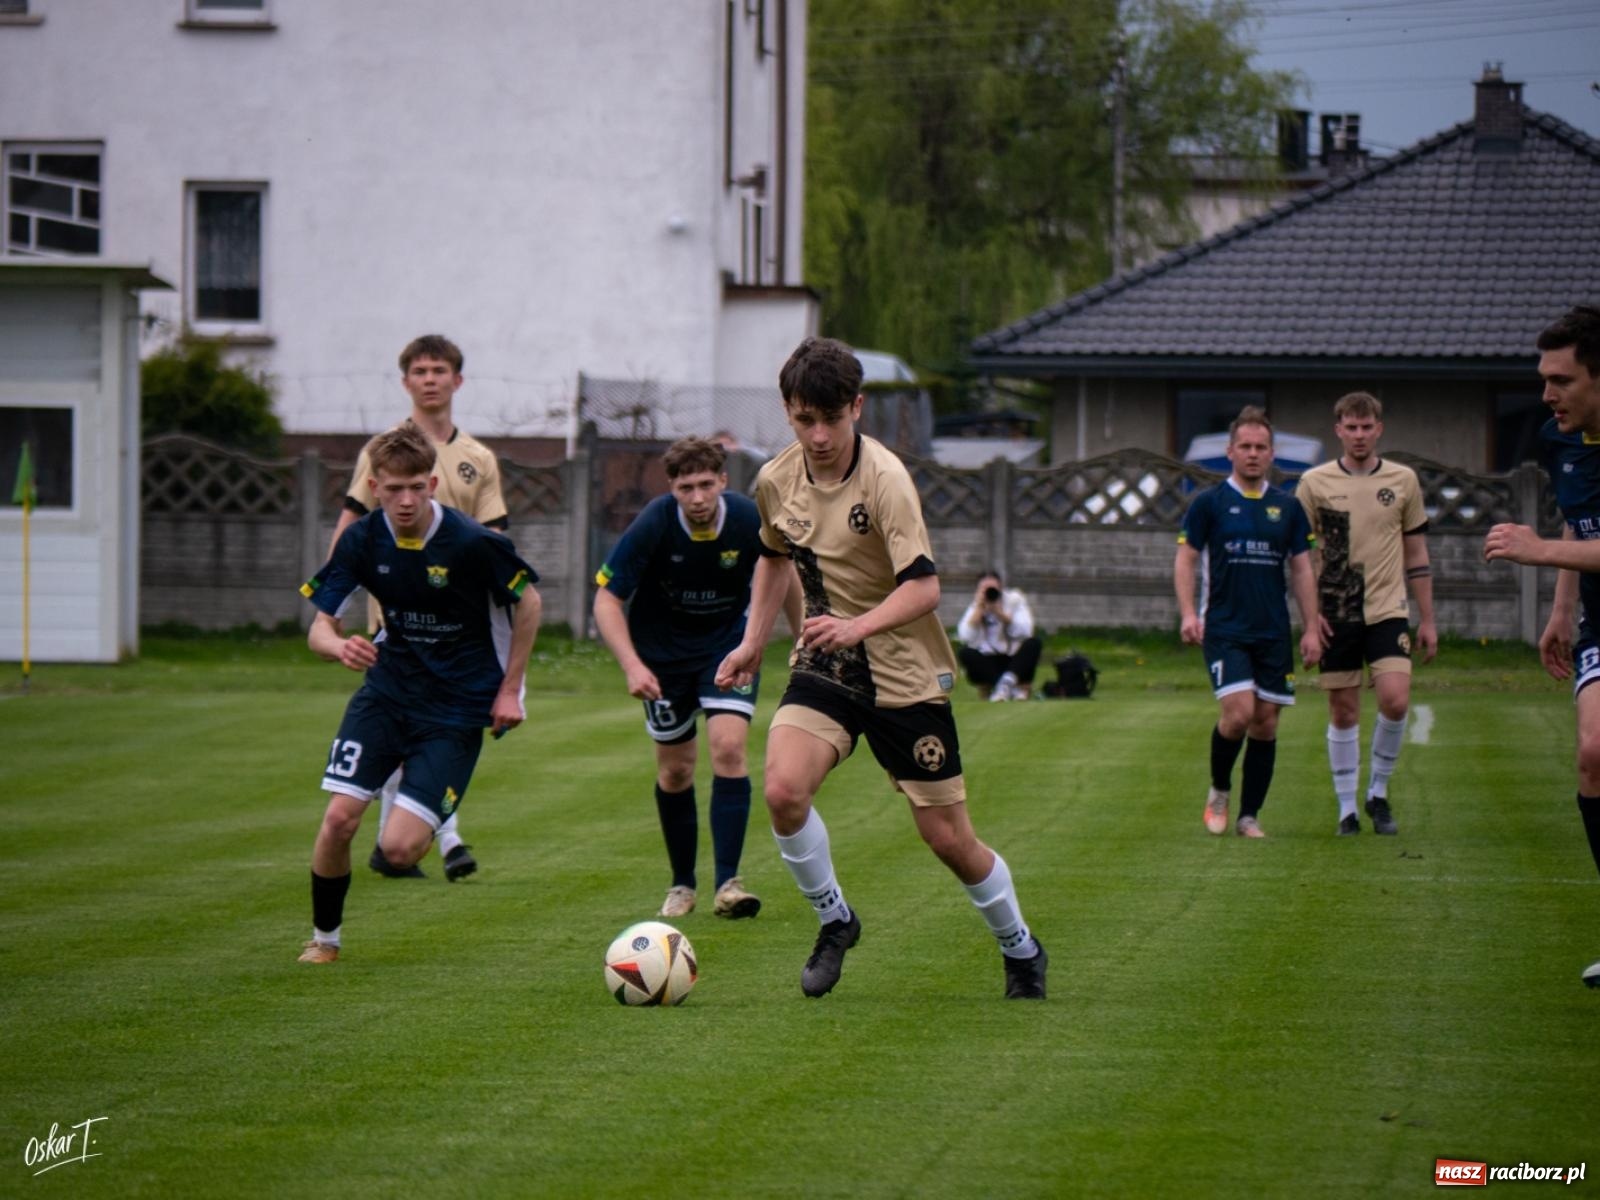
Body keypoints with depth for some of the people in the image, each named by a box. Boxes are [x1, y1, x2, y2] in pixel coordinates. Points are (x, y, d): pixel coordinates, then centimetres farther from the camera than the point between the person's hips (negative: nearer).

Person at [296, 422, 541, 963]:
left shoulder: (473, 543, -19)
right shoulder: (362, 541, -8)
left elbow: (527, 603, -3)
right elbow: (320, 628, -5)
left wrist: (509, 690, -1)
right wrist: (340, 646, -30)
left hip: (458, 709, -3)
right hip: (387, 690, 3)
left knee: (400, 848, -14)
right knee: (339, 817, -14)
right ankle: (324, 937, 11)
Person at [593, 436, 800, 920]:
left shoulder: (750, 521, -21)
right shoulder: (653, 525, -24)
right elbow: (606, 598, -19)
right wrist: (631, 665, -31)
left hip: (728, 644, 0)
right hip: (663, 651, 0)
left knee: (728, 745, -19)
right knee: (675, 769, 6)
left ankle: (728, 881, -16)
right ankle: (681, 884, 24)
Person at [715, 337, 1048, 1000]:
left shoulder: (885, 480, -20)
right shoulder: (776, 480, -1)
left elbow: (924, 587, -26)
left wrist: (857, 626, -40)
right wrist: (753, 640, 17)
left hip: (905, 673, -4)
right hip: (823, 669, 4)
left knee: (948, 839, 1)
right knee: (782, 790, -22)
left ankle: (1020, 950, 28)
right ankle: (834, 921, 2)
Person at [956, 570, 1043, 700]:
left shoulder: (1014, 599, -3)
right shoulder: (975, 608, 0)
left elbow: (1025, 631, -19)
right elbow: (965, 637, -19)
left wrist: (1000, 613, -24)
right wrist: (979, 609, -19)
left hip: (1015, 659, -1)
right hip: (990, 663, 1)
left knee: (1033, 643, -28)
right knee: (966, 653, -28)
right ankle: (1015, 688, -31)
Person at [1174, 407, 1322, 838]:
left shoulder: (1288, 507, 8)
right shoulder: (1209, 503, 0)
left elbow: (1301, 568, 12)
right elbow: (1185, 559, 1)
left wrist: (1311, 628, 6)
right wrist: (1188, 613, -12)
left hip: (1274, 633, 3)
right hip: (1224, 629, -3)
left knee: (1266, 723, 2)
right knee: (1238, 712, -17)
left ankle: (1249, 816, 11)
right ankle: (1219, 791, 8)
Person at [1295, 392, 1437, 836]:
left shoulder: (1403, 480, 5)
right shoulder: (1315, 482, 1)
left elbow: (1416, 553, 11)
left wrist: (1427, 620, 10)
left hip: (1387, 611, 0)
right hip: (1335, 615, 0)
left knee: (1395, 699, -16)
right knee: (1343, 712, 2)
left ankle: (1378, 792, 5)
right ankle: (1347, 809, 13)